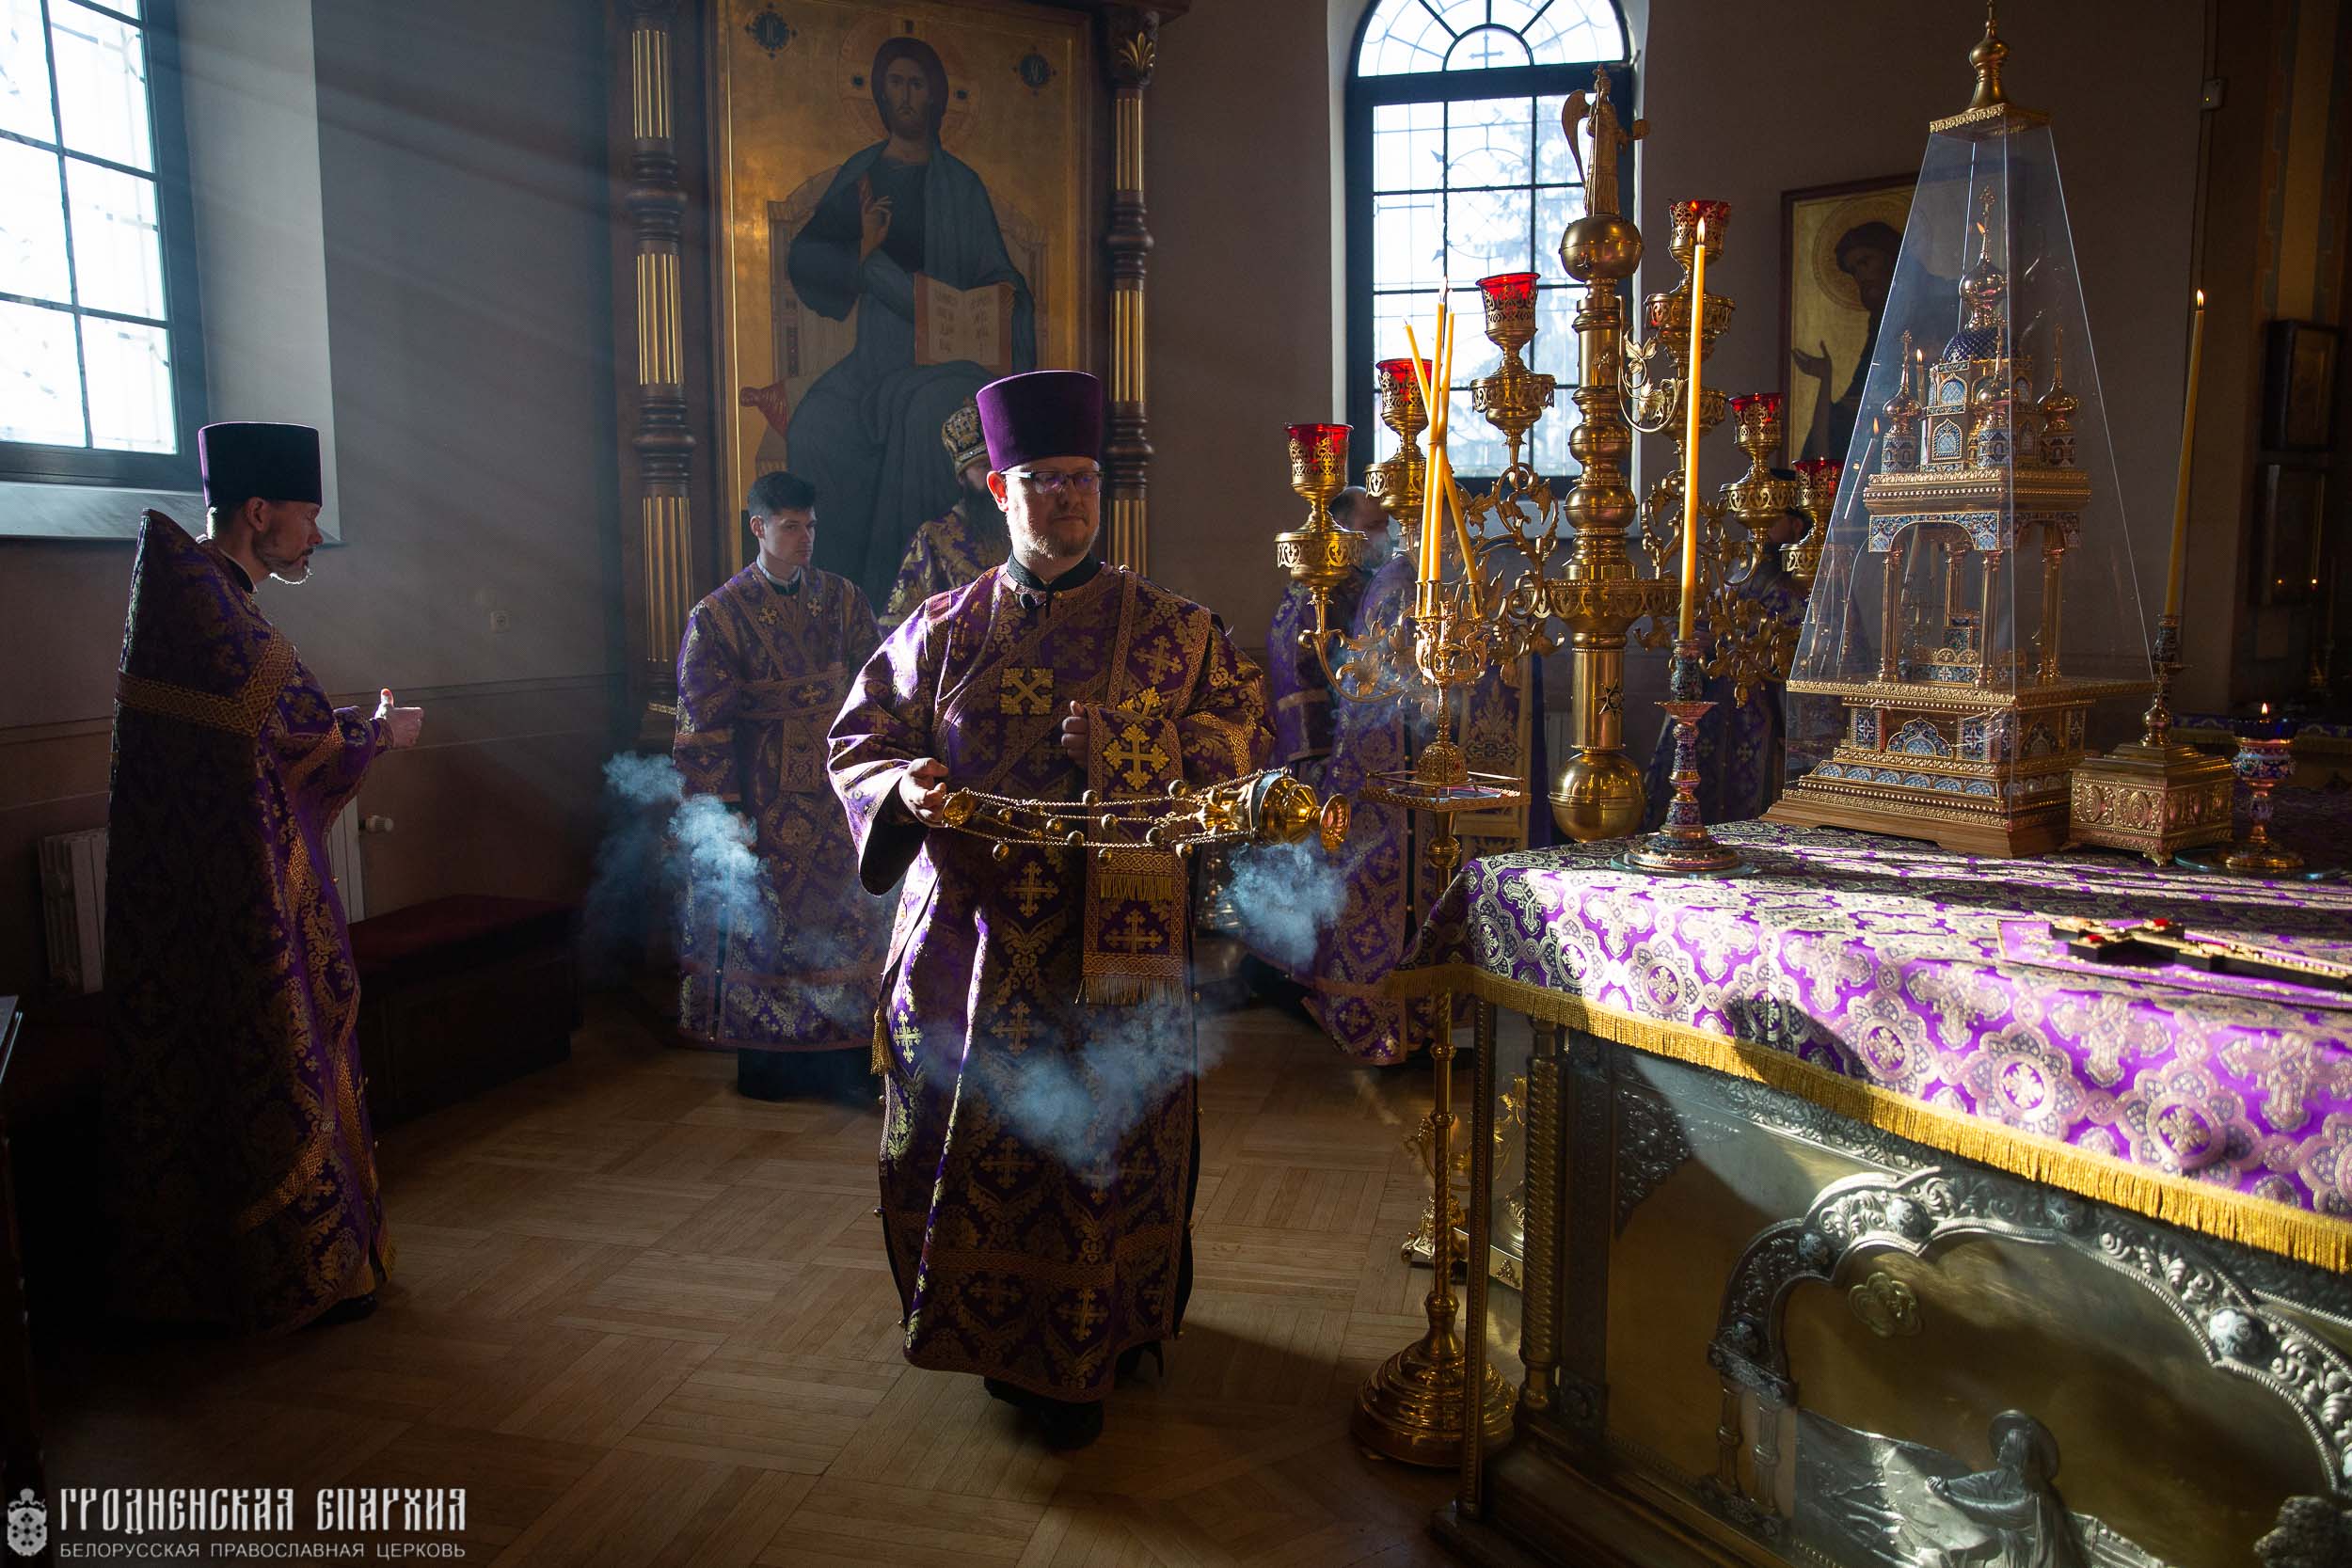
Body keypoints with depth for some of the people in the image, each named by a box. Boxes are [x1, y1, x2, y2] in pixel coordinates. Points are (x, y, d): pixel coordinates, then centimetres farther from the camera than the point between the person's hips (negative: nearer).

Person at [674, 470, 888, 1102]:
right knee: (762, 927, 3)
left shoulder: (843, 599, 6)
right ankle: (765, 1064, 17)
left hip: (840, 793, 3)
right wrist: (722, 812, -10)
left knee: (847, 921, 5)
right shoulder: (719, 615, -4)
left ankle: (843, 1060, 17)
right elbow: (706, 724, -6)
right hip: (766, 801, -3)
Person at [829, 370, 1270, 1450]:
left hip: (1106, 948, -2)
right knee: (956, 1139, 10)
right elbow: (861, 734, 10)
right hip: (968, 928, 2)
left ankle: (1074, 1359, 24)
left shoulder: (1167, 627, 3)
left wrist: (1133, 746, -17)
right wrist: (904, 784, -13)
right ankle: (984, 1324, 34)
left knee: (1090, 1148, 4)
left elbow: (1245, 731, 0)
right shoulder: (944, 627, 8)